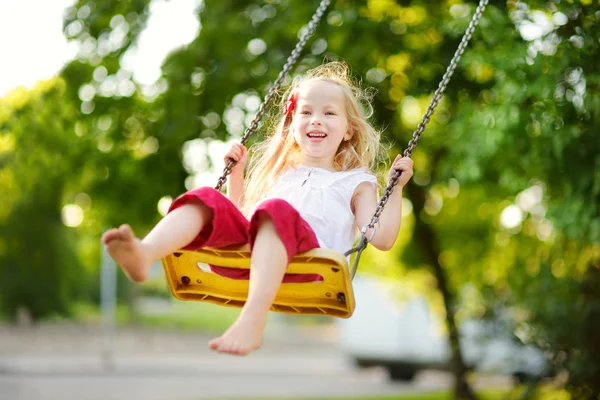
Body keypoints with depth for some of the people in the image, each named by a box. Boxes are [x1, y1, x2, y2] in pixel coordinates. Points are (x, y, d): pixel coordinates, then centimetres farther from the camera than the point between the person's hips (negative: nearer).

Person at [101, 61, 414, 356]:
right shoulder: (279, 174, 39)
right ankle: (144, 254, -51)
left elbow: (382, 239, 12)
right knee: (207, 199, -20)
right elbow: (239, 217, 41)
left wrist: (396, 187, 10)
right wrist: (236, 173, 35)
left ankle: (252, 321, -58)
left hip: (308, 256, -4)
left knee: (276, 211, -37)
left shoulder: (355, 182, 27)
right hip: (244, 251, 5)